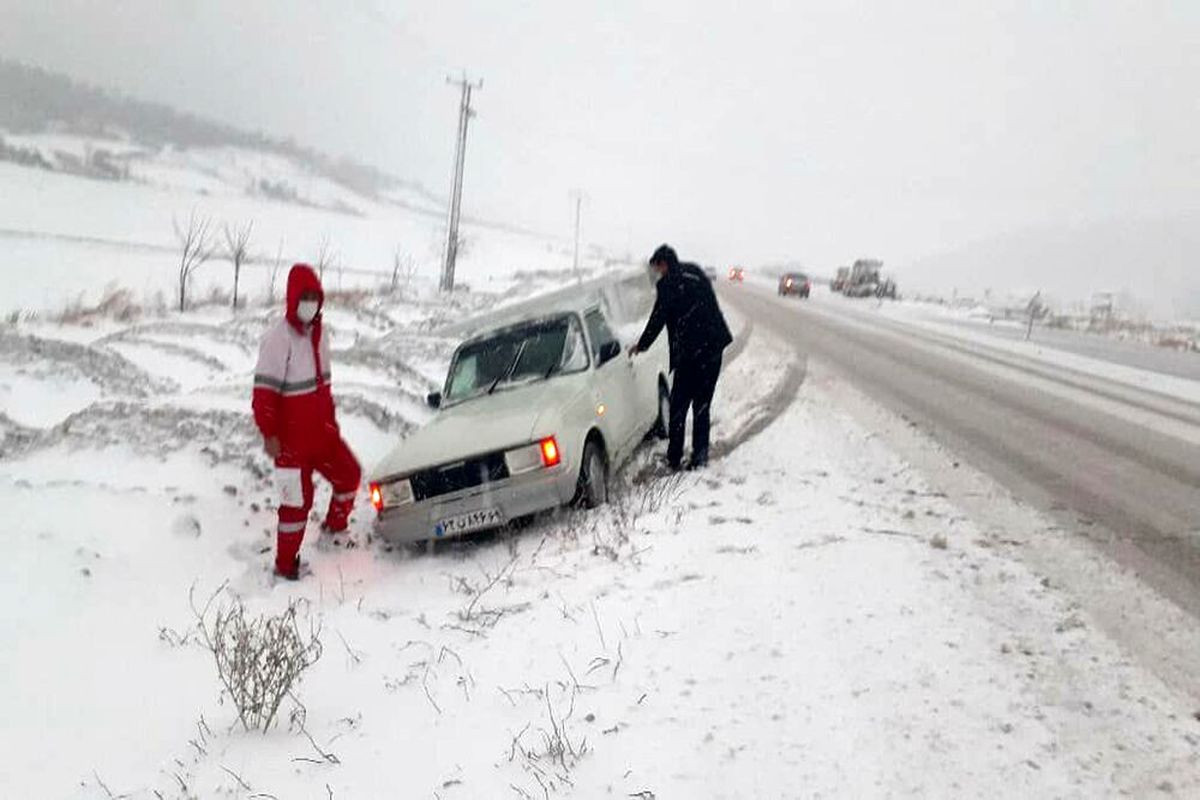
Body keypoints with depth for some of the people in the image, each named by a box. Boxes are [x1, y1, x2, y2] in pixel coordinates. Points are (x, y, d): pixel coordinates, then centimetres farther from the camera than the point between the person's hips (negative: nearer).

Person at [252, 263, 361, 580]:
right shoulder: (278, 337, -18)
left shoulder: (319, 333, 7)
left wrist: (330, 419, 21)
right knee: (297, 498, -2)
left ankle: (335, 528, 38)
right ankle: (285, 563, 13)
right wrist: (269, 433, -21)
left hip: (322, 431, 8)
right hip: (291, 438, -7)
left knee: (349, 474, 14)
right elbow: (264, 390, -20)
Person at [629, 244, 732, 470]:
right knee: (702, 405, 13)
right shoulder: (697, 273, 13)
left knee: (679, 406, 4)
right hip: (714, 347, 6)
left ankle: (674, 457, 5)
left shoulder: (667, 284, -6)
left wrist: (641, 346, 7)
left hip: (689, 351, -6)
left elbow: (658, 319, -4)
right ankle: (700, 455, 11)